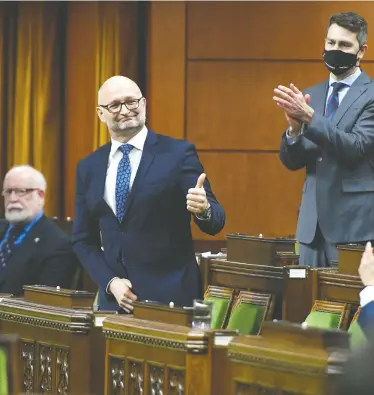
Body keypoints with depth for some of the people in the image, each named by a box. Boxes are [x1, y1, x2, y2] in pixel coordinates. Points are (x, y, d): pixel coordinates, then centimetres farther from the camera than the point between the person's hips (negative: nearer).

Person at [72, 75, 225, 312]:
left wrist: (203, 209, -28)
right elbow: (83, 240, 13)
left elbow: (215, 223, -6)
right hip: (114, 299, 3)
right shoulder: (88, 168, 10)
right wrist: (110, 282, -3)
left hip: (171, 297, -3)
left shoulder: (178, 153, -2)